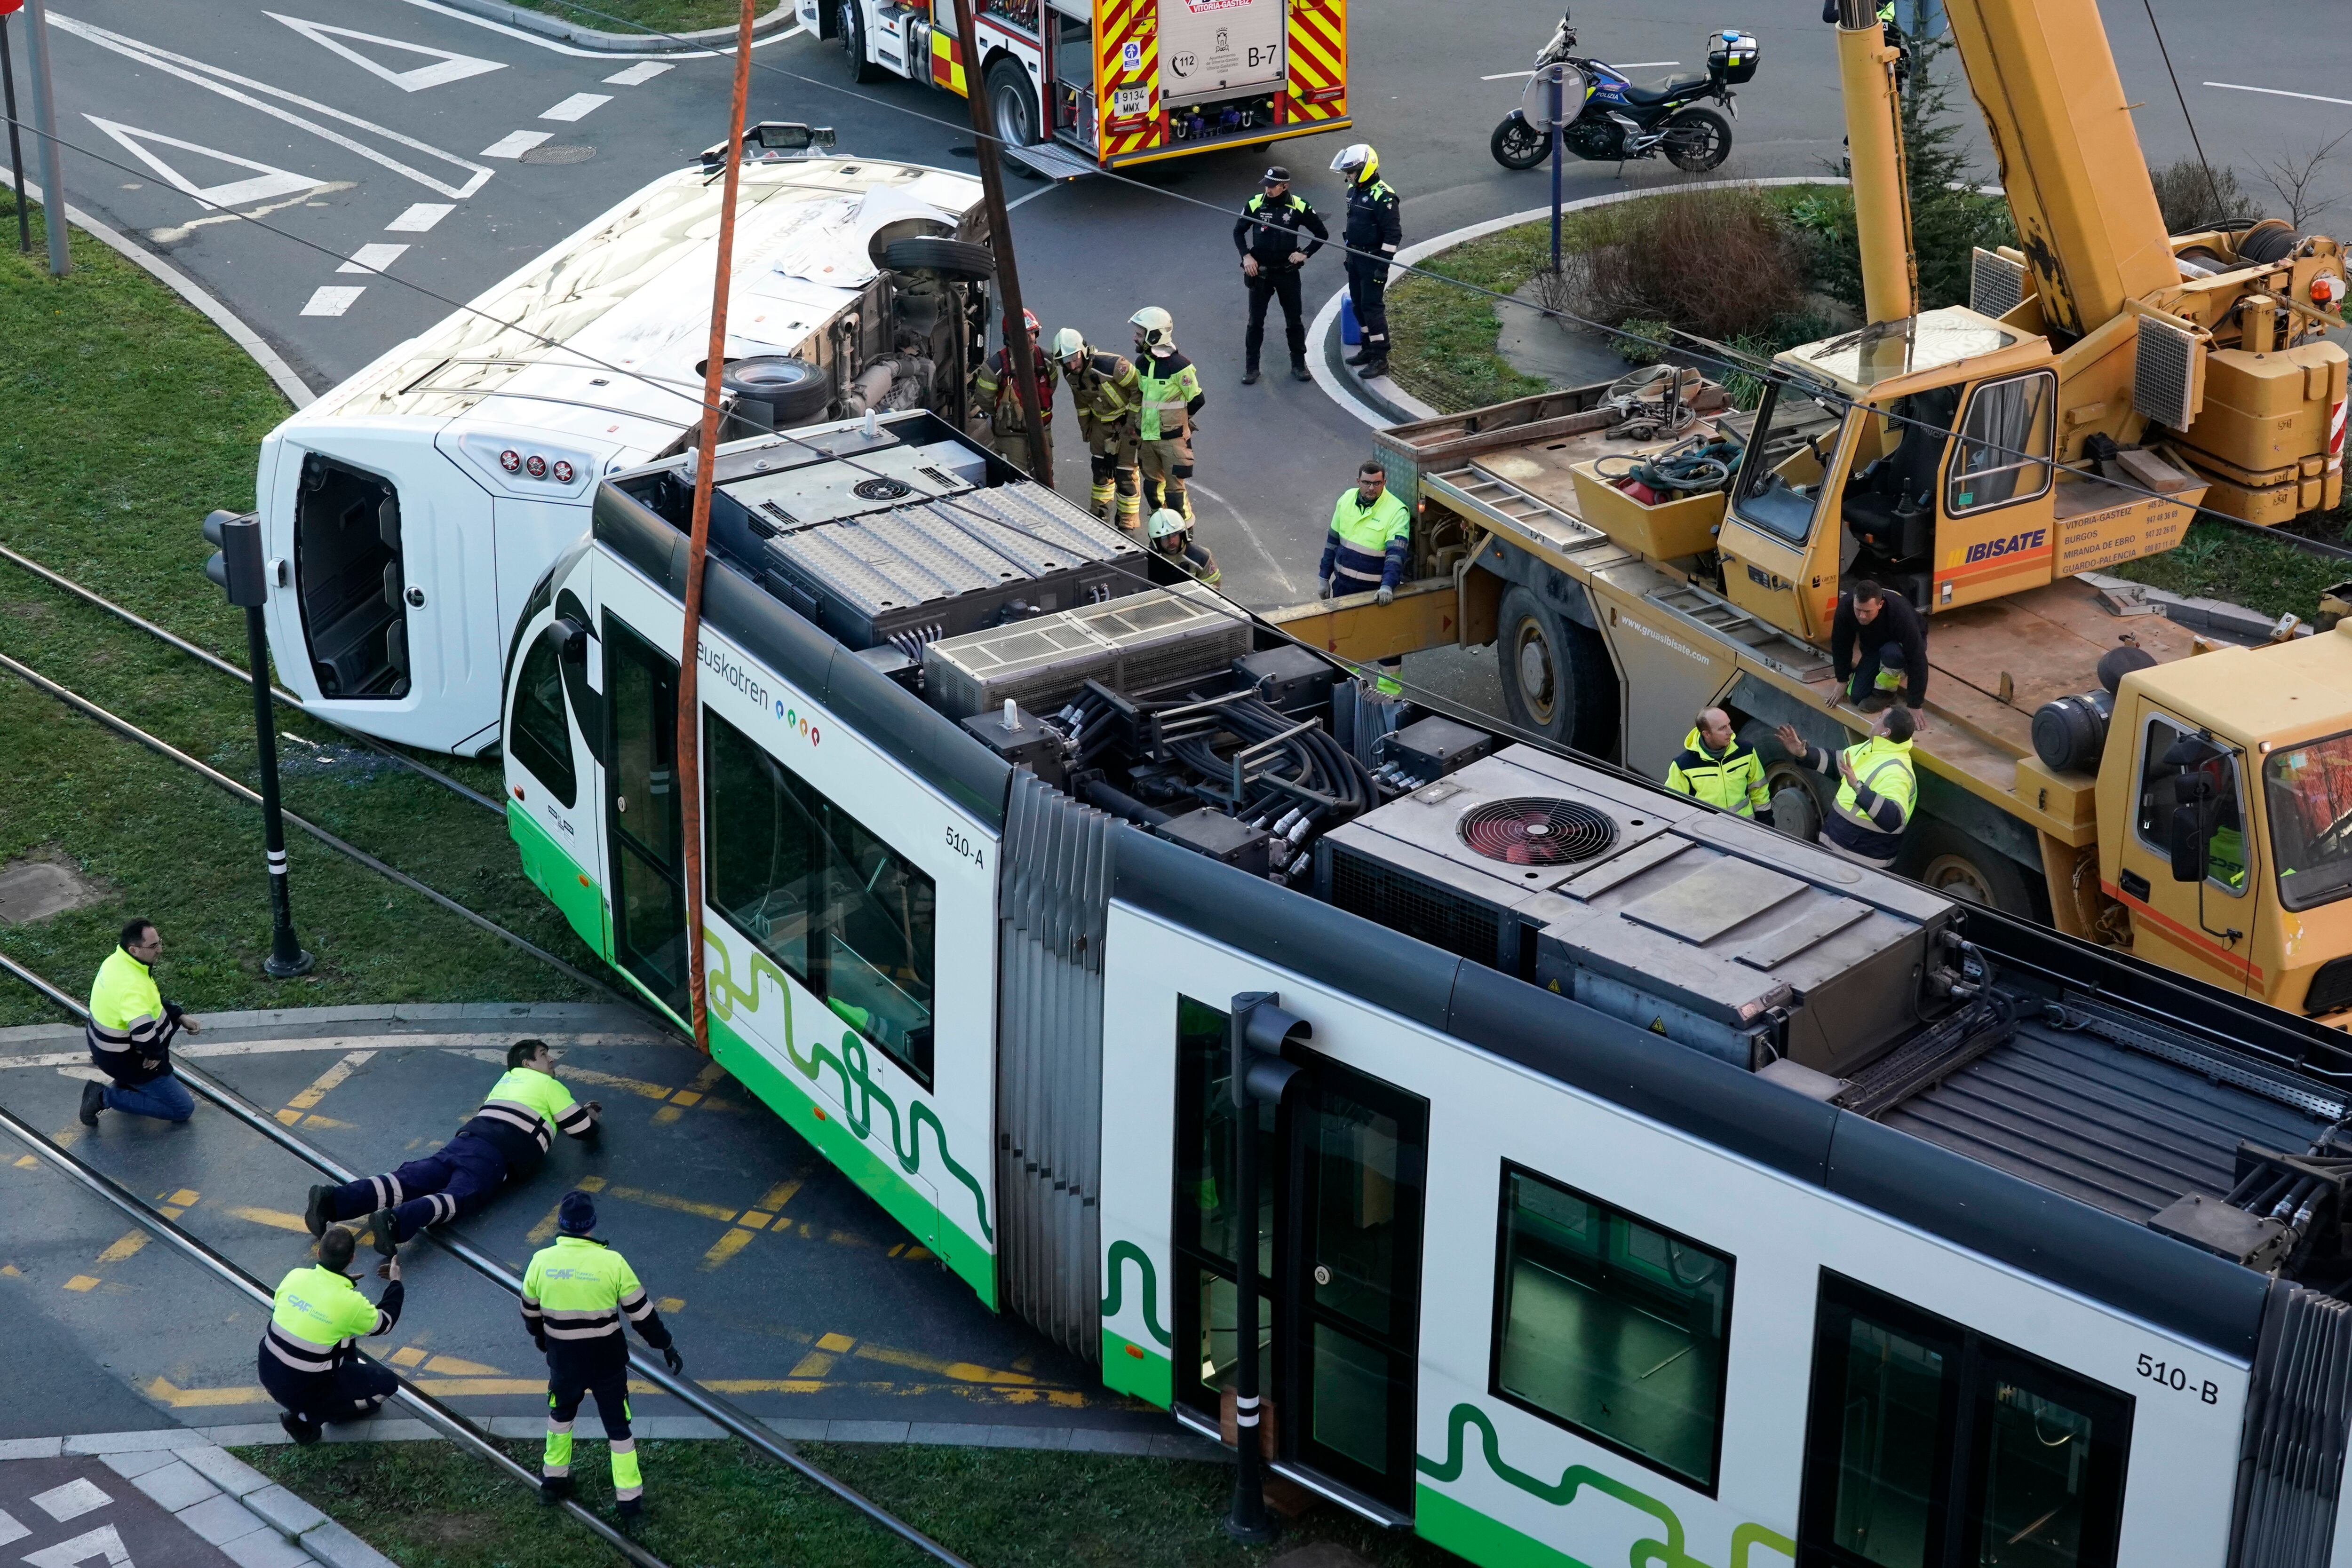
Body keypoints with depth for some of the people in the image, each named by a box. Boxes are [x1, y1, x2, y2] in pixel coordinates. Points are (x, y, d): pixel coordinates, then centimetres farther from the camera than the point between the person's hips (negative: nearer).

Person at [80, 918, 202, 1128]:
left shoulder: (117, 959, -5)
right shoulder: (132, 985, -35)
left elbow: (153, 1001, 12)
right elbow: (144, 1032, -46)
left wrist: (181, 1017, 7)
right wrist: (155, 1054, -25)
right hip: (124, 1061, -9)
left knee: (174, 1014, 24)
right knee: (183, 1108, 1)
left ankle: (127, 1081, 23)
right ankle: (106, 1097, -1)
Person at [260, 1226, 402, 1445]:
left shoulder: (296, 1276, -10)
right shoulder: (350, 1303, -24)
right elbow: (385, 1323, -2)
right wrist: (396, 1283, 15)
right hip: (303, 1392, -6)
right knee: (387, 1383, 6)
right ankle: (310, 1417, 7)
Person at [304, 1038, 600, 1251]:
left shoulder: (507, 1079, 36)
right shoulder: (550, 1086, 16)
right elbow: (583, 1130, 18)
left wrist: (577, 1109, 57)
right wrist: (589, 1117, 42)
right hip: (499, 1152, -6)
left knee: (408, 1181, -11)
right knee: (459, 1195, -27)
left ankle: (331, 1201, -30)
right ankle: (395, 1222, -55)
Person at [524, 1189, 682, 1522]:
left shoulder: (541, 1261, -11)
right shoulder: (613, 1263, -19)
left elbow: (530, 1310, 6)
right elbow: (642, 1313, -11)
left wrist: (538, 1335, 28)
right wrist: (667, 1346, 3)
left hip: (563, 1362, 2)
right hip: (607, 1363, -2)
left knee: (561, 1414, 29)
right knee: (617, 1424, 13)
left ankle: (554, 1479, 41)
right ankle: (629, 1496, 18)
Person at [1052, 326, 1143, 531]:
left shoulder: (1110, 366, -34)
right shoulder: (1070, 375, -10)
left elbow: (1139, 388, -25)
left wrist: (1133, 422, -21)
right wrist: (1085, 424, 16)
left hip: (1127, 420, -7)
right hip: (1102, 420, 7)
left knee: (1125, 472, -5)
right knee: (1100, 467, 16)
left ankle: (1128, 522, 8)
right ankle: (1100, 512, 36)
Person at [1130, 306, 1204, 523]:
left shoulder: (1178, 366, -19)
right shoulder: (1142, 363, 2)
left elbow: (1197, 400, -11)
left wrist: (1176, 420, 0)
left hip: (1172, 439, -7)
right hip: (1147, 437, 7)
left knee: (1174, 489, -3)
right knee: (1152, 486, 18)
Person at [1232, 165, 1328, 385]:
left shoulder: (1299, 207, -8)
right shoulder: (1254, 205, -7)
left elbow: (1322, 234, 3)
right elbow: (1239, 231, 7)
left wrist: (1305, 253, -8)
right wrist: (1246, 256, -6)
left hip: (1288, 273, 0)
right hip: (1260, 271, 0)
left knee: (1294, 321, 9)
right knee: (1256, 321, 5)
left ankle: (1299, 365, 23)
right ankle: (1251, 368, 14)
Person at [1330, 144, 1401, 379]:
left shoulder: (1383, 197, -20)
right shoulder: (1354, 190, 8)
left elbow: (1393, 234, -20)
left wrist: (1383, 266, -22)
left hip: (1373, 260, -9)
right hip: (1356, 258, 9)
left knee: (1372, 306, -8)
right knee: (1358, 304, 16)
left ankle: (1380, 359, -4)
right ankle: (1369, 350, 29)